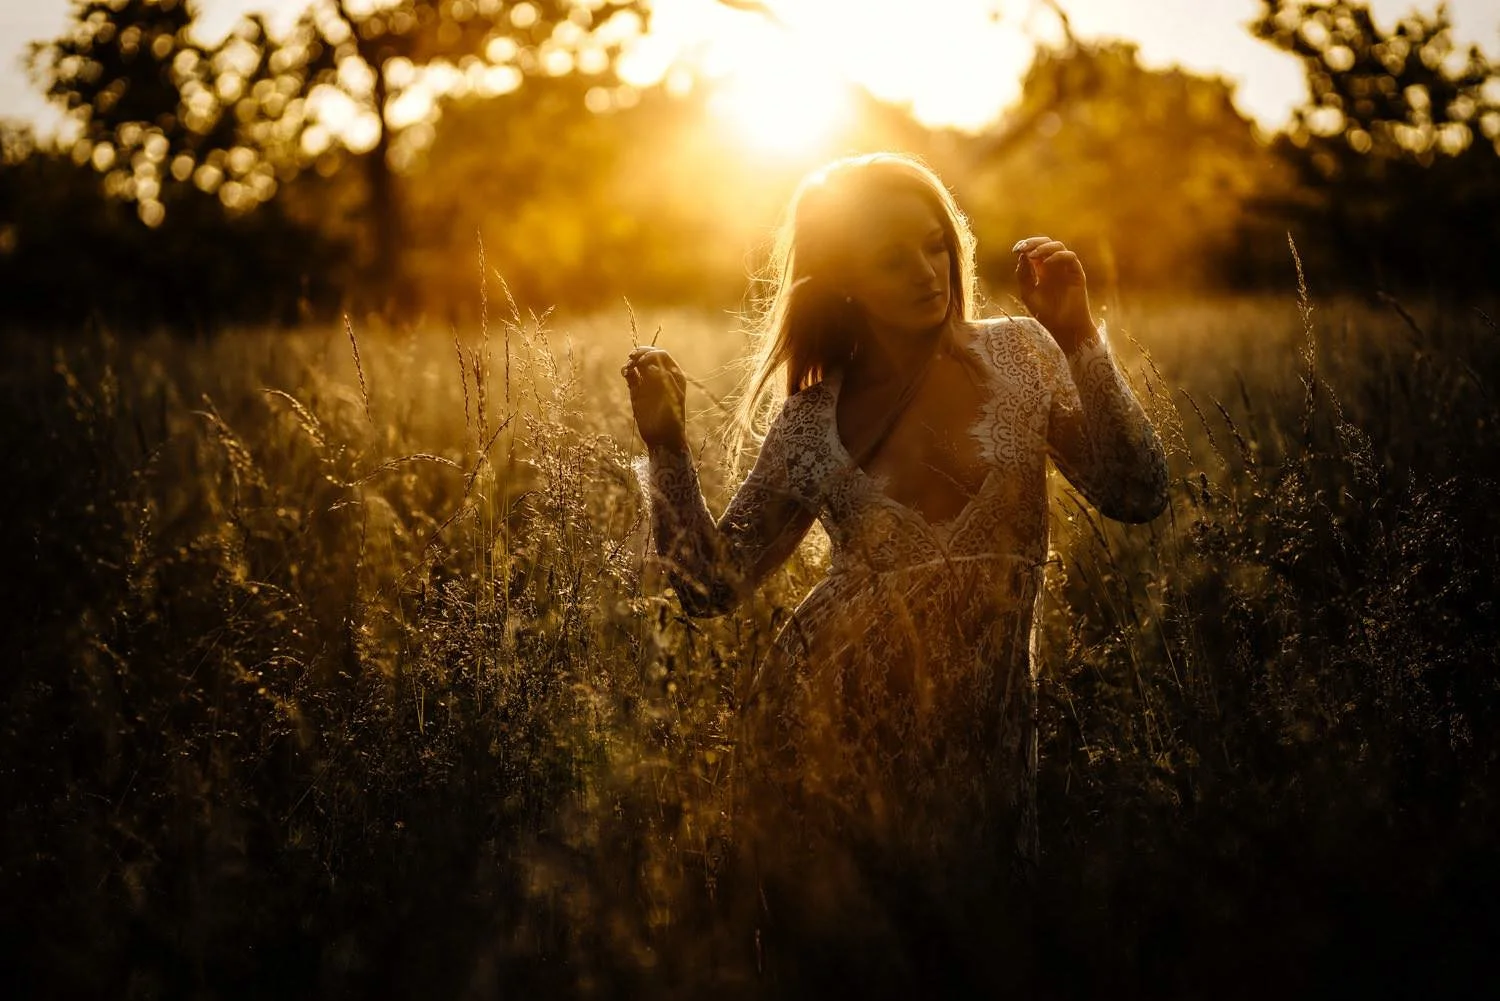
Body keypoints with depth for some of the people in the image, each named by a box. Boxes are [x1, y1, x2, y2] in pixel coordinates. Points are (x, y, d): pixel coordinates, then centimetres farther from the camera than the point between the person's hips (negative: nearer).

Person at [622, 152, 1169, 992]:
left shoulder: (1017, 354, 0)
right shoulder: (811, 419, 1)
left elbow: (1137, 496, -9)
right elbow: (713, 583, 0)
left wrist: (1078, 339, -16)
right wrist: (667, 444, -10)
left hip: (985, 736, 1)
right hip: (836, 733, 0)